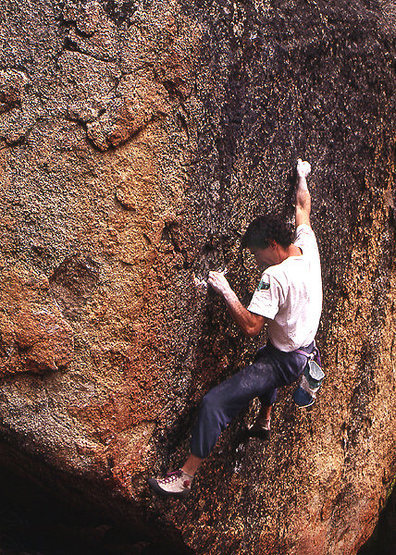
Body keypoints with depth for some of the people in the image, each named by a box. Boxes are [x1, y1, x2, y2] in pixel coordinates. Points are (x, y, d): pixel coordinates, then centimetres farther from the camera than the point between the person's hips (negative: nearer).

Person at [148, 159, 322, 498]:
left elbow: (251, 326, -30)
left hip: (284, 362, -9)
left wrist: (226, 292, -21)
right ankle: (264, 422, 55)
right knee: (265, 358, 44)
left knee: (215, 402, -15)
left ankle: (186, 476, -11)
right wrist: (302, 177, 30)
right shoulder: (308, 247, -4)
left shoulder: (275, 276, -28)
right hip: (306, 351, 9)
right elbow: (304, 207, 14)